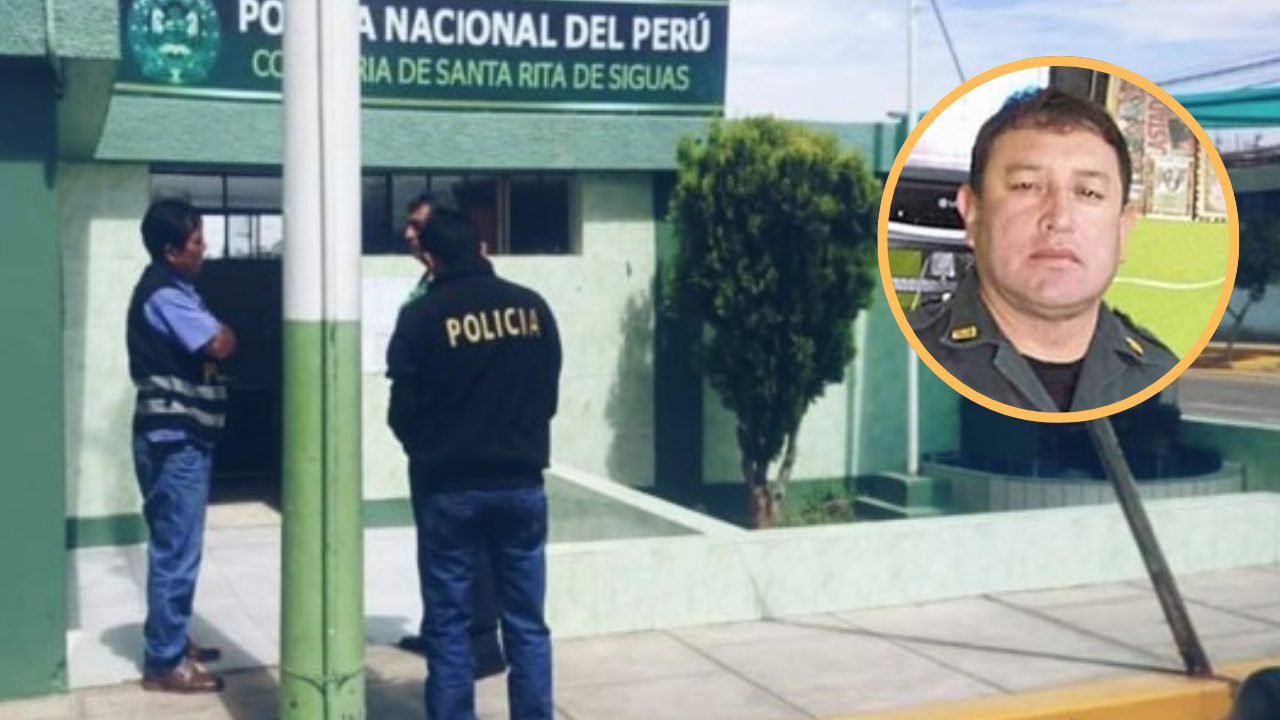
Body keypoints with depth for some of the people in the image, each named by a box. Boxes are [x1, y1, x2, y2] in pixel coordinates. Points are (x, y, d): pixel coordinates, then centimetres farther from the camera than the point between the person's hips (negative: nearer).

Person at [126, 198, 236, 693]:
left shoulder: (173, 289, 15)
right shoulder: (164, 295, -18)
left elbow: (202, 345, 16)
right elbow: (220, 344, -25)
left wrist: (216, 335, -4)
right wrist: (225, 332, -4)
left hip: (181, 436, 10)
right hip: (174, 439, -10)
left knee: (176, 548, 18)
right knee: (176, 552, -5)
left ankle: (172, 639, 29)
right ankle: (163, 663, 1)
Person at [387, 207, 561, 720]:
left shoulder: (421, 316, -9)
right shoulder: (532, 306, 1)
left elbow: (402, 411, -3)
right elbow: (550, 394, 8)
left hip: (449, 487, -3)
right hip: (521, 482, 3)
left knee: (448, 623, 7)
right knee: (527, 622, 10)